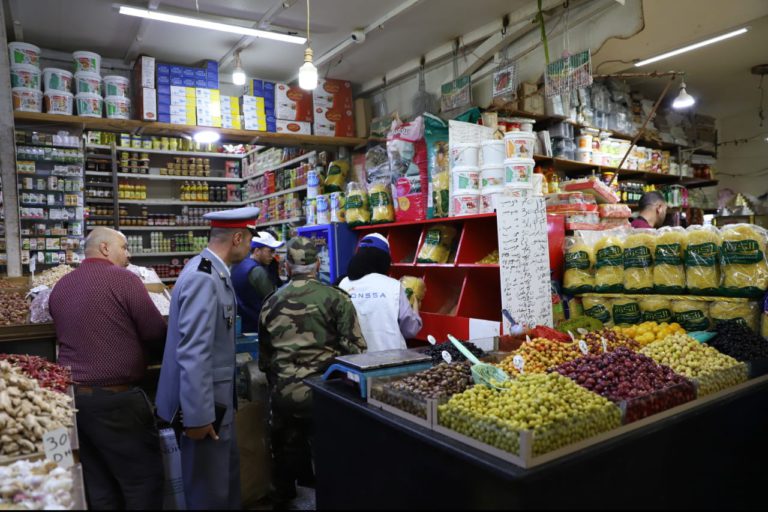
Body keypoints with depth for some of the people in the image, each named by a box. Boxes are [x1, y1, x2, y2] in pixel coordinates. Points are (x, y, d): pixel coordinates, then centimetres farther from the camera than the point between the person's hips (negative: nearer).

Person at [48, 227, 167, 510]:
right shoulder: (123, 279, -11)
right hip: (115, 397, -8)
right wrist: (133, 339, 12)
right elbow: (157, 333, -10)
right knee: (144, 477, 5)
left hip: (72, 396, 8)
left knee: (98, 482, 16)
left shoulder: (60, 287, 11)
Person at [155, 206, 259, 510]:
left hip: (217, 396, 9)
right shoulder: (203, 278, -24)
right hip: (203, 402, -9)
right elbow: (193, 352, -28)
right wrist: (197, 415, -24)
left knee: (227, 475, 23)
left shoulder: (214, 272, 7)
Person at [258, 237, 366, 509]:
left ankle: (282, 500, 41)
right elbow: (355, 349, -11)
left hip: (283, 394, 4)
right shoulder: (336, 298, -8)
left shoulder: (271, 303, 4)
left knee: (285, 453, 22)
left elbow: (264, 357, 13)